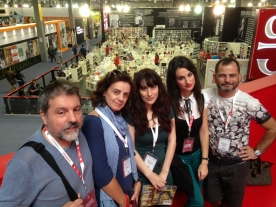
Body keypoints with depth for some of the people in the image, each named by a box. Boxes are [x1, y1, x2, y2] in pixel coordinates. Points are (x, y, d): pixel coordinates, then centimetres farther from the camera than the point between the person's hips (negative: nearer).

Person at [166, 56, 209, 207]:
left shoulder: (202, 99, -6)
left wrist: (204, 161, -2)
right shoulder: (169, 102, -22)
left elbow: (204, 131, -1)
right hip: (178, 156, -4)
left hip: (197, 154, 5)